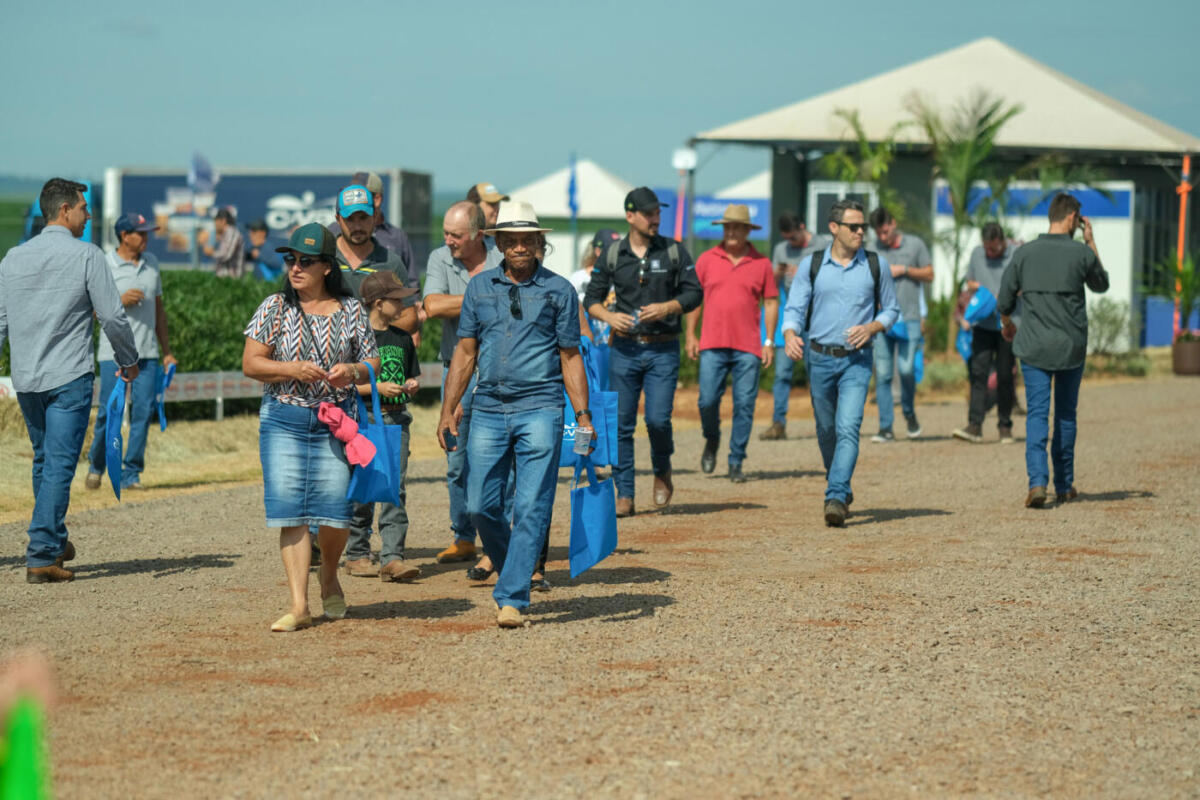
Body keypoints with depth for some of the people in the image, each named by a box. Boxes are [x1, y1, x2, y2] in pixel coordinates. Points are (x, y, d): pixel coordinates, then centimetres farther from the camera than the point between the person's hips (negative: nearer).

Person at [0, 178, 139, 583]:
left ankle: (56, 540, 34)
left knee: (45, 460, 20)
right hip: (69, 376, -5)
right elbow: (112, 316, -8)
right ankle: (41, 557, -10)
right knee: (59, 465, -4)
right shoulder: (86, 255, -8)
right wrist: (128, 361, 7)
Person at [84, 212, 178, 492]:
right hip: (115, 351, -4)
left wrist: (166, 351, 17)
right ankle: (96, 465, 20)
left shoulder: (151, 263, 13)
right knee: (109, 411, -3)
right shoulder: (105, 265, -4)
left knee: (143, 410, -3)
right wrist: (120, 301, -20)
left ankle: (130, 473, 4)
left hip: (147, 352, 4)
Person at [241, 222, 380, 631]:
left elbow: (374, 364, 11)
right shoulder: (275, 307, 4)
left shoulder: (350, 310, 6)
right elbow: (250, 363, 0)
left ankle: (329, 577, 26)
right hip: (283, 420, 0)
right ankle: (298, 605, -5)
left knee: (336, 512, -5)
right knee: (290, 513, -7)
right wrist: (293, 370, -15)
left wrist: (354, 372, -12)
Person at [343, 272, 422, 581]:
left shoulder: (402, 338, 13)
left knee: (395, 488, -4)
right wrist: (379, 388, -15)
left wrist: (412, 386, 1)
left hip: (396, 419, 4)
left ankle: (392, 557, -8)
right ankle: (357, 554, 12)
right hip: (364, 419, -4)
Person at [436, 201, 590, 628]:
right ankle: (514, 573, 25)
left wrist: (583, 416, 0)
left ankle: (511, 599, -8)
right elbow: (465, 352, 14)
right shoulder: (480, 287, 11)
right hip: (488, 409, 3)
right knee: (481, 505, 1)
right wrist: (448, 411, 8)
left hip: (540, 409, -3)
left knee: (531, 508, -9)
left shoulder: (559, 290, 5)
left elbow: (570, 357, 7)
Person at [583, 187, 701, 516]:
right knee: (621, 424, 0)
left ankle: (662, 470, 18)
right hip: (624, 349, 1)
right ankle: (624, 495, 8)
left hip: (663, 350, -1)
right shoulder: (612, 254, 5)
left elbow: (694, 293, 3)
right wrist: (609, 316, -11)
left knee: (658, 418, -13)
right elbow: (591, 298, 8)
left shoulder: (674, 251, 3)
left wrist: (666, 308, -13)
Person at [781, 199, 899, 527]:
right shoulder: (811, 265, 1)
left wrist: (872, 327, -10)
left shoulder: (876, 265, 2)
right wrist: (790, 335, -22)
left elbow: (891, 309, 11)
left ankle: (836, 498, -22)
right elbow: (794, 309, 0)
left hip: (856, 360, -1)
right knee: (826, 429, 13)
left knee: (848, 428, -16)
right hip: (819, 358, 2)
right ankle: (838, 483, 36)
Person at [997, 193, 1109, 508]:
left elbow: (1004, 302, 3)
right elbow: (1101, 285, 15)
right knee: (1066, 415, 13)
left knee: (1037, 414, -1)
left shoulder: (1025, 253, -2)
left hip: (1033, 347, 0)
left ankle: (1037, 482, -18)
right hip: (1072, 347, 0)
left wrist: (1007, 324, 25)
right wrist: (1091, 242, 19)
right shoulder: (1081, 253, -5)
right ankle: (1064, 485, 20)